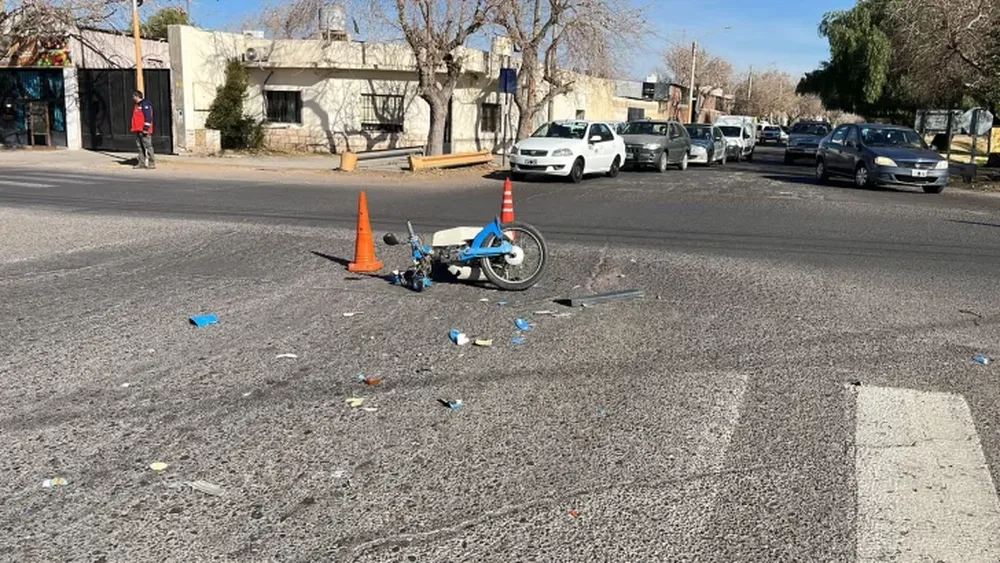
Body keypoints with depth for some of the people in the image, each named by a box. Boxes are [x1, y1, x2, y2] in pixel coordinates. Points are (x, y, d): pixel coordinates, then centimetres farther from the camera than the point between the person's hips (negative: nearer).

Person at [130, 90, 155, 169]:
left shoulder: (145, 104, -10)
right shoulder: (137, 105, 20)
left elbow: (148, 117, -18)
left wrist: (146, 128, -21)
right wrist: (134, 128, 22)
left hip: (144, 130, -10)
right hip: (138, 130, 10)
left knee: (148, 146, -8)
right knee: (140, 146, 9)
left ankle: (151, 163, -6)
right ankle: (142, 163, 12)